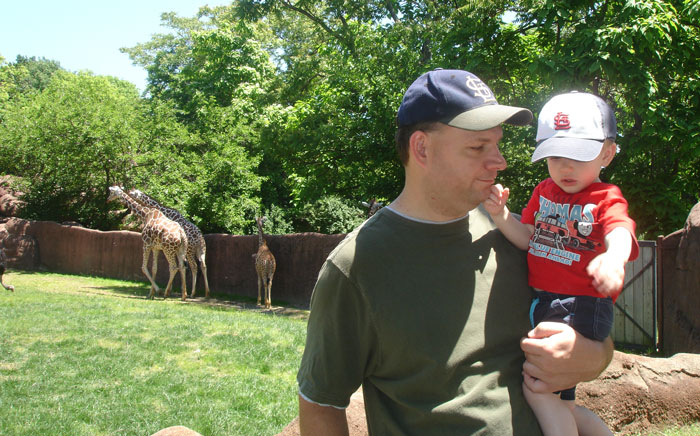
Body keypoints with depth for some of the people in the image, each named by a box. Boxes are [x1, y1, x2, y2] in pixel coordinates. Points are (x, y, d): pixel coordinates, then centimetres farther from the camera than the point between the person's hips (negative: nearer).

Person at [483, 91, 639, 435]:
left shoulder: (606, 198, -7)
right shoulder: (544, 191, 10)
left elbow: (620, 232, -26)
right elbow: (527, 237, 5)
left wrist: (613, 257, -51)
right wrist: (501, 215, -16)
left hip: (581, 307, -7)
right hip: (541, 303, 7)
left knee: (537, 388, -16)